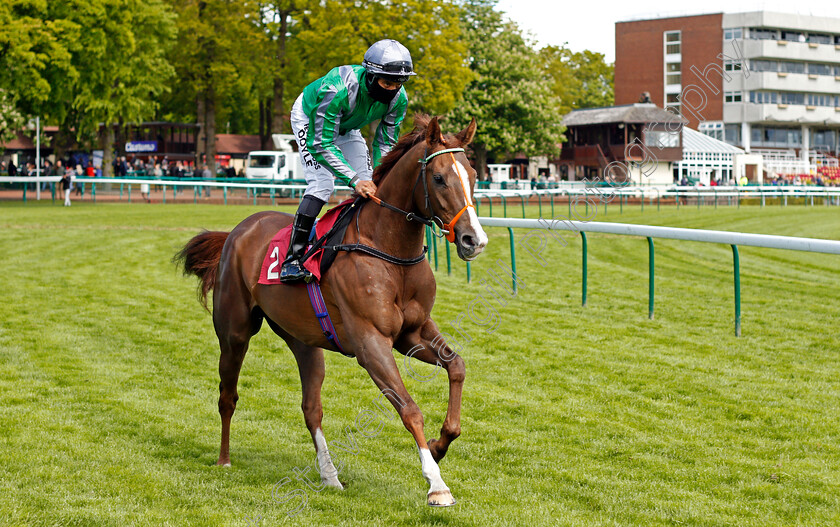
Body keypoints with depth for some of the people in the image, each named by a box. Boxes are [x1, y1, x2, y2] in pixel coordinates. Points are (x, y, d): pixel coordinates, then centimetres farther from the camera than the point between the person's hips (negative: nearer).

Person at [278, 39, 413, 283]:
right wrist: (354, 180, -47)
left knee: (369, 187, -2)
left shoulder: (399, 99, -25)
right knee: (322, 185, -23)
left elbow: (386, 143, -10)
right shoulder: (338, 89, -43)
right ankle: (292, 259, -26)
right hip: (309, 118, -6)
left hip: (347, 127, 7)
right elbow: (322, 144, -40)